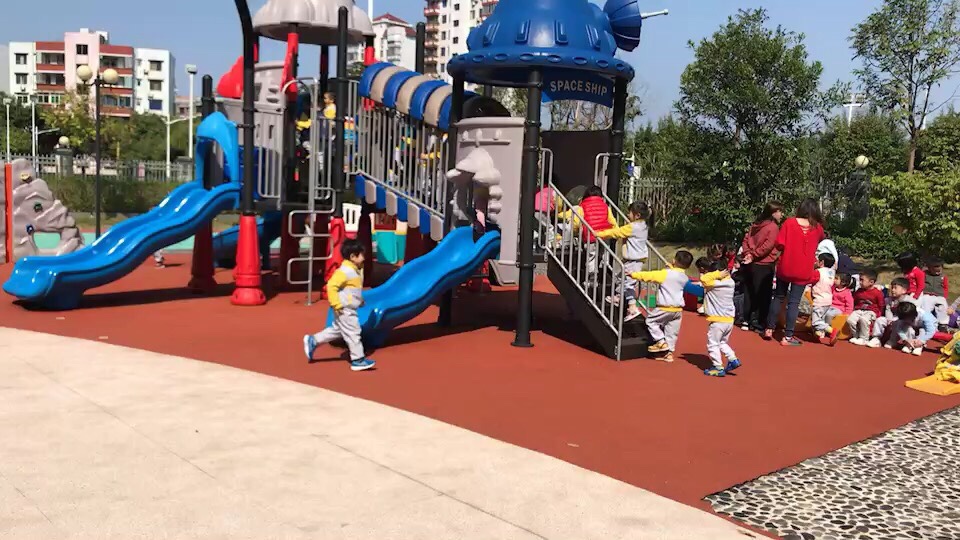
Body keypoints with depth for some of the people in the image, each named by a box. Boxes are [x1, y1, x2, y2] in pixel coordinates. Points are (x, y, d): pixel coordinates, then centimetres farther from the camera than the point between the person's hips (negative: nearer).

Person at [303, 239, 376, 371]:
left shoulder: (356, 270, 10)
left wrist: (360, 300, 20)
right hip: (344, 309, -10)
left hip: (350, 308, 10)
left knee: (337, 330, 18)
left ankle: (312, 341, 26)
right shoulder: (344, 271, -22)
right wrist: (336, 304, -26)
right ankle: (358, 359, 5)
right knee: (353, 332, -3)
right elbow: (331, 286, -26)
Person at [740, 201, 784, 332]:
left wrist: (748, 253, -4)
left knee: (749, 292, 14)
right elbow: (767, 246, -22)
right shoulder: (773, 227, -12)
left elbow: (746, 239, 8)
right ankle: (758, 323, 2)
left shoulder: (756, 224, 12)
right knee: (763, 294, 0)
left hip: (751, 264, 8)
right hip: (764, 265, -8)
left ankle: (747, 320, 19)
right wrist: (753, 255, -14)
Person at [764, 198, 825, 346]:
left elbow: (779, 244, -10)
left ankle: (769, 329, 20)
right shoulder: (817, 228, -1)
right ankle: (787, 337, 1)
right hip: (803, 271, -1)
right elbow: (820, 242, 20)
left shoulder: (789, 222, -7)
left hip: (785, 267, 1)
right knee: (794, 302, 1)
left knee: (778, 297, 16)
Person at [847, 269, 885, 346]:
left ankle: (864, 339, -20)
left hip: (871, 312, -5)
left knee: (863, 319, -37)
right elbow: (854, 303, 24)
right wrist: (854, 311, 14)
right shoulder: (859, 291, 12)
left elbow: (881, 306, 2)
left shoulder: (878, 293, -2)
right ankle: (856, 336, 0)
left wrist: (878, 316, -6)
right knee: (850, 320, -24)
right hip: (859, 310, 5)